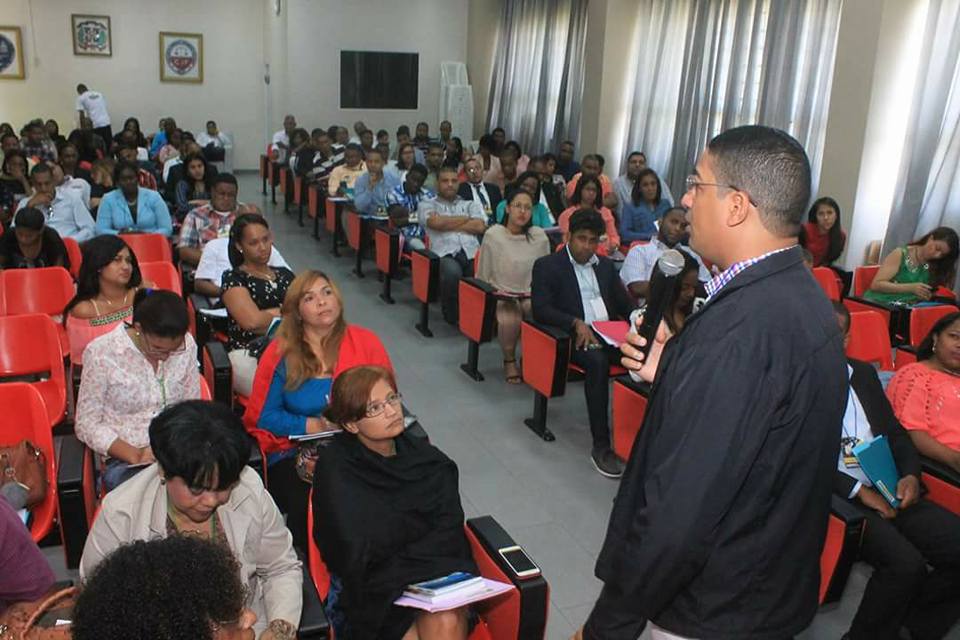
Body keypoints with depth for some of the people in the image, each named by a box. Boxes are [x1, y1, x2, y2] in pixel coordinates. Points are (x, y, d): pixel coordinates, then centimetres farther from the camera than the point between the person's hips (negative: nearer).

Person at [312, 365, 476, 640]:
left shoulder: (426, 458, 4)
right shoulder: (335, 469, -6)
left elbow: (448, 531, -2)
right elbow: (357, 557, -9)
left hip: (435, 576, 3)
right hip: (372, 593, -2)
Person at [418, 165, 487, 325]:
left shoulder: (471, 204, 27)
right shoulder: (427, 205, 20)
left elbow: (480, 226, 6)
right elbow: (436, 222, -3)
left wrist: (447, 224, 4)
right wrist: (467, 218, 9)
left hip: (472, 253, 2)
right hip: (445, 254, -2)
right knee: (452, 272, -39)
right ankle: (451, 315, -8)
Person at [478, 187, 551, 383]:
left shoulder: (540, 236, 4)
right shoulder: (493, 235, -2)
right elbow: (482, 277, 5)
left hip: (531, 295, 2)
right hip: (502, 296, -2)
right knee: (510, 320, -35)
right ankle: (509, 361, -3)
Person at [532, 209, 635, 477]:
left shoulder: (605, 265, 23)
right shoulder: (547, 265, 5)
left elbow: (623, 302, 23)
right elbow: (540, 309, -7)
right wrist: (576, 323, -21)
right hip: (574, 336, -5)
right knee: (597, 361, -37)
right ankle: (600, 446, -30)